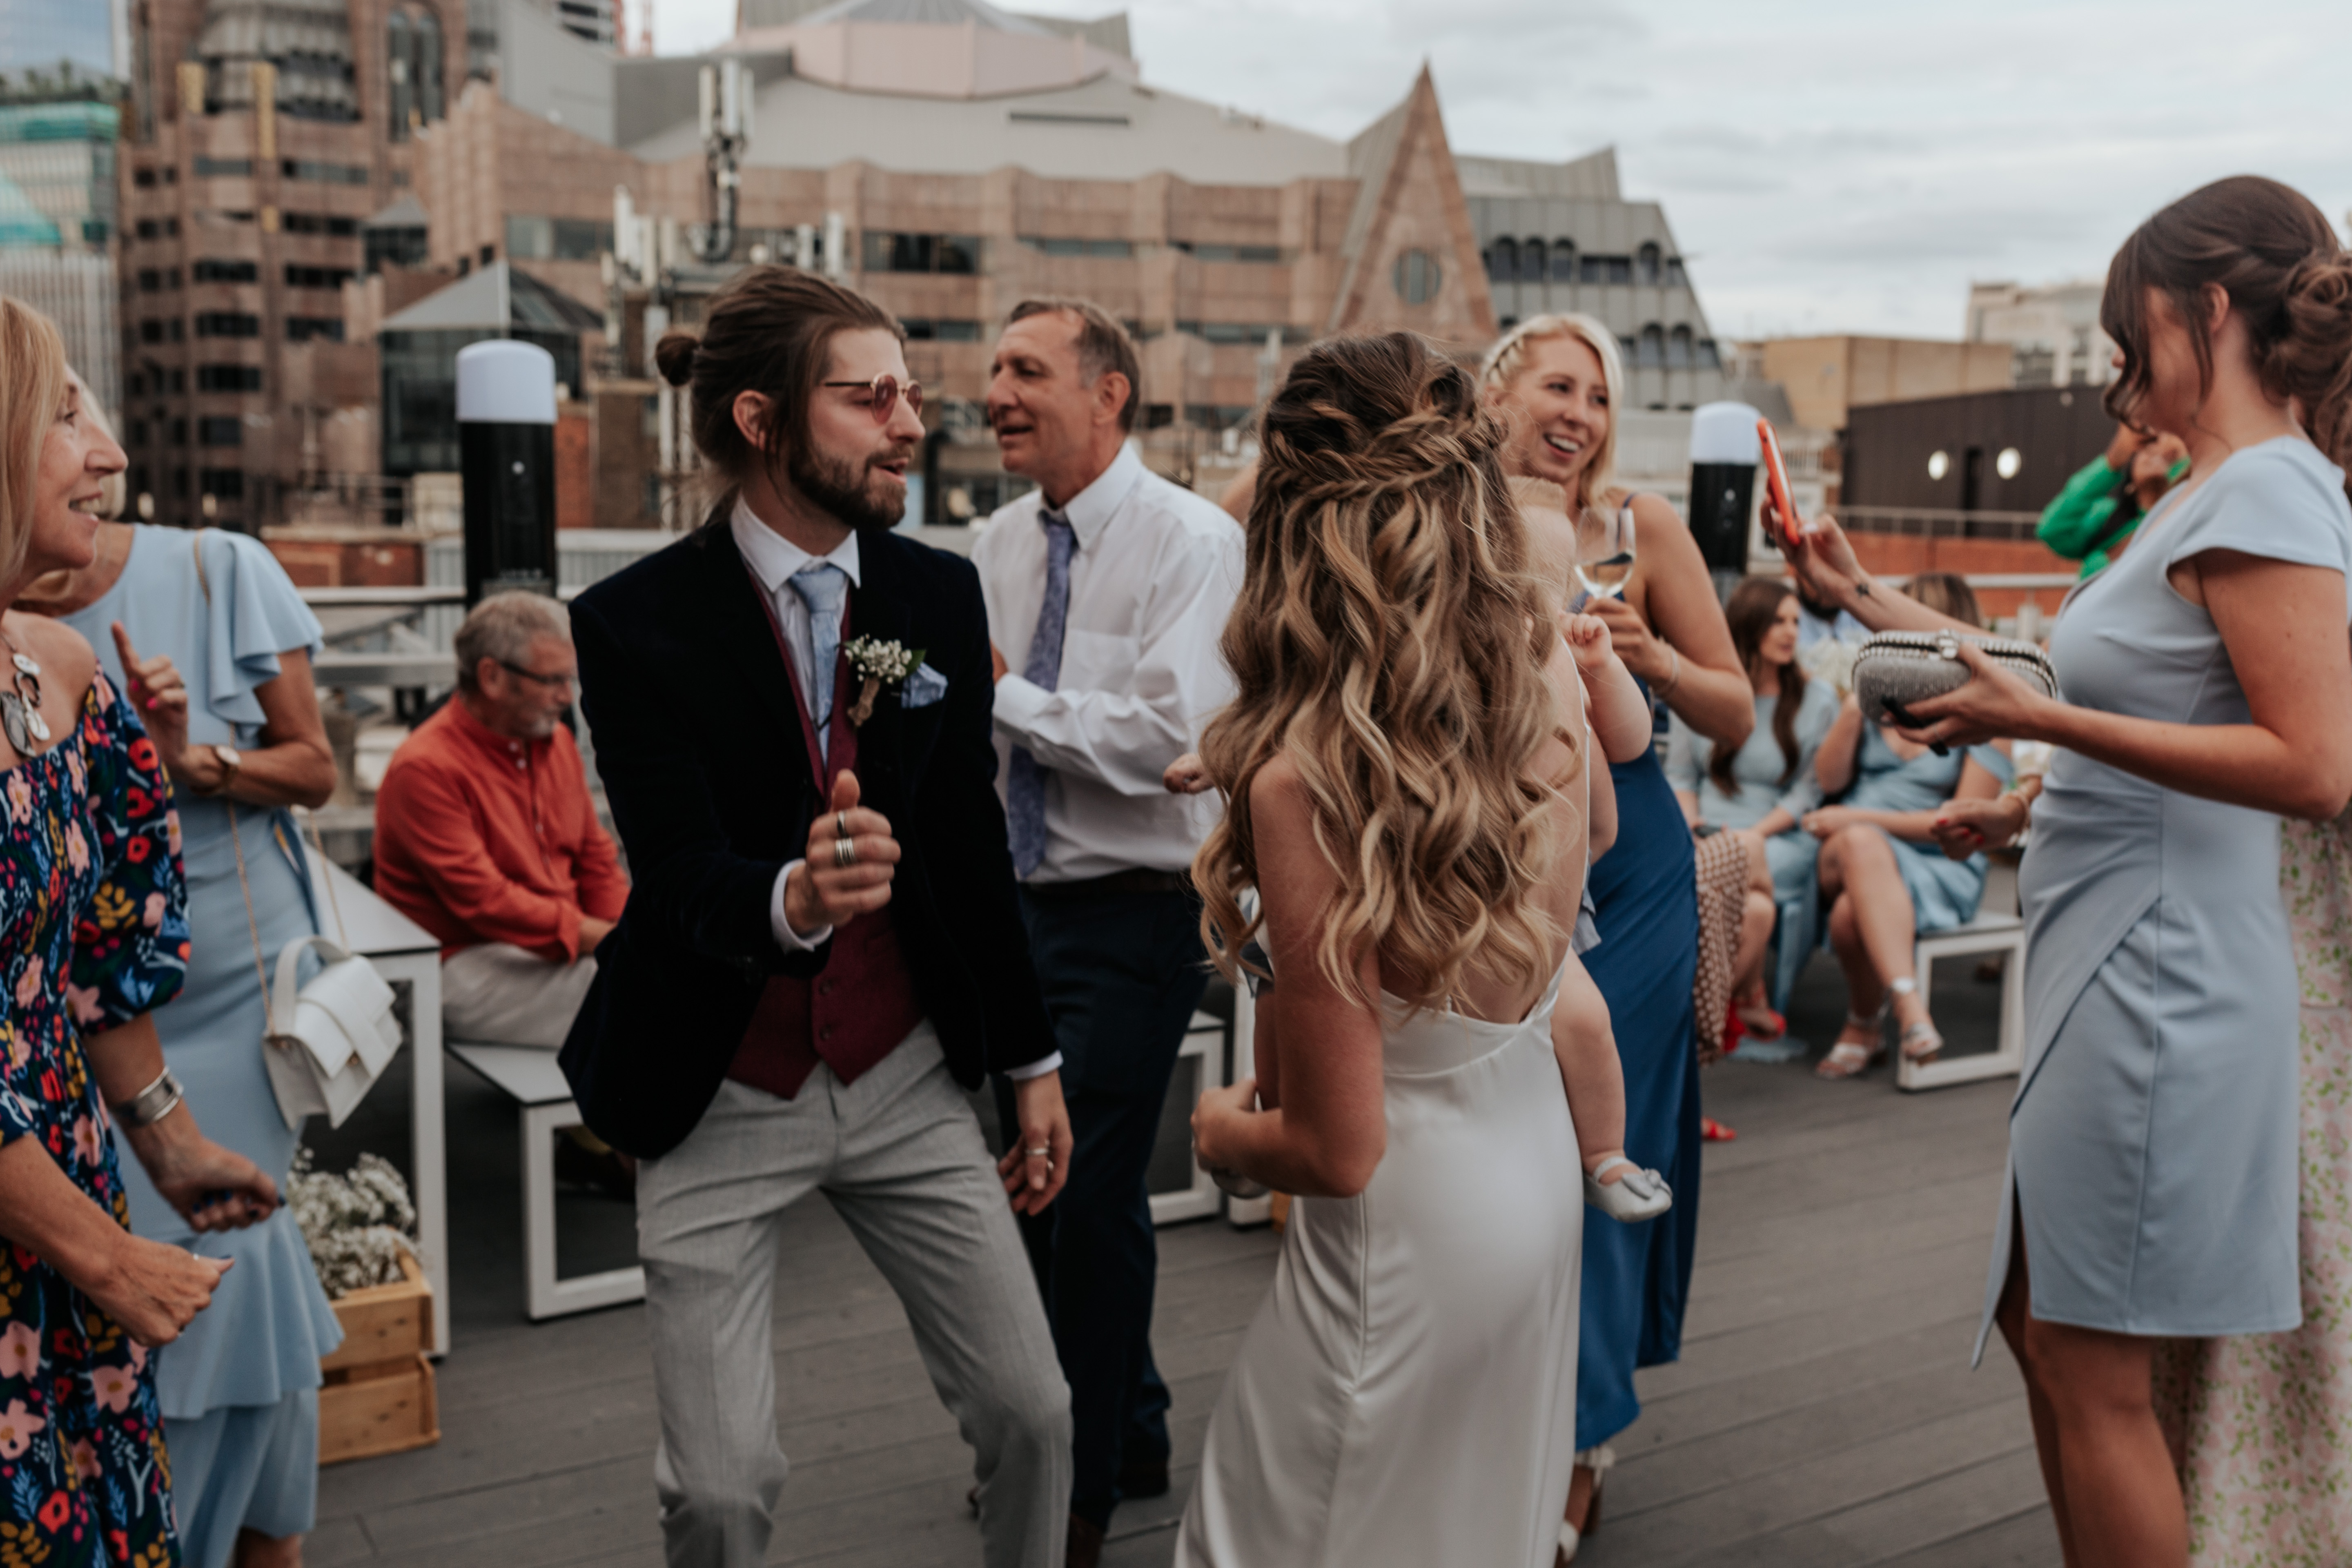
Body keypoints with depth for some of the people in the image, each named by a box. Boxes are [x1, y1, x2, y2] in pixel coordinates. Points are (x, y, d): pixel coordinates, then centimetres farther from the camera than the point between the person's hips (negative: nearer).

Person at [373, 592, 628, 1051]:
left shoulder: (555, 740, 13)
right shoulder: (425, 769, -12)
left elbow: (596, 858, 18)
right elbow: (484, 902, -18)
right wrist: (602, 938, -22)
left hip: (571, 946, 8)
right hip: (471, 967, -7)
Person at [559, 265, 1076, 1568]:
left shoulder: (940, 594, -1)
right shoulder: (636, 625, -14)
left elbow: (972, 843, 5)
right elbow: (679, 875, -22)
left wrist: (1032, 1062, 8)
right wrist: (794, 899, -44)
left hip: (906, 1078, 4)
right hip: (720, 1100, -3)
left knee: (1032, 1411, 7)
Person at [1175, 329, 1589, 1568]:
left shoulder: (1304, 780, -28)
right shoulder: (1547, 681, -9)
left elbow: (1340, 1149, -21)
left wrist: (1226, 1133, 0)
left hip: (1412, 1224, -7)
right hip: (1542, 1168, 7)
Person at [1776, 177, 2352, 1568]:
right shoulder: (2225, 491, 13)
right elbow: (2136, 706, 20)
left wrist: (2040, 718, -23)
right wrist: (1893, 614, 23)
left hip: (2155, 972, -10)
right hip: (2112, 959, 10)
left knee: (2093, 1371, 1)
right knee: (2037, 1321, 19)